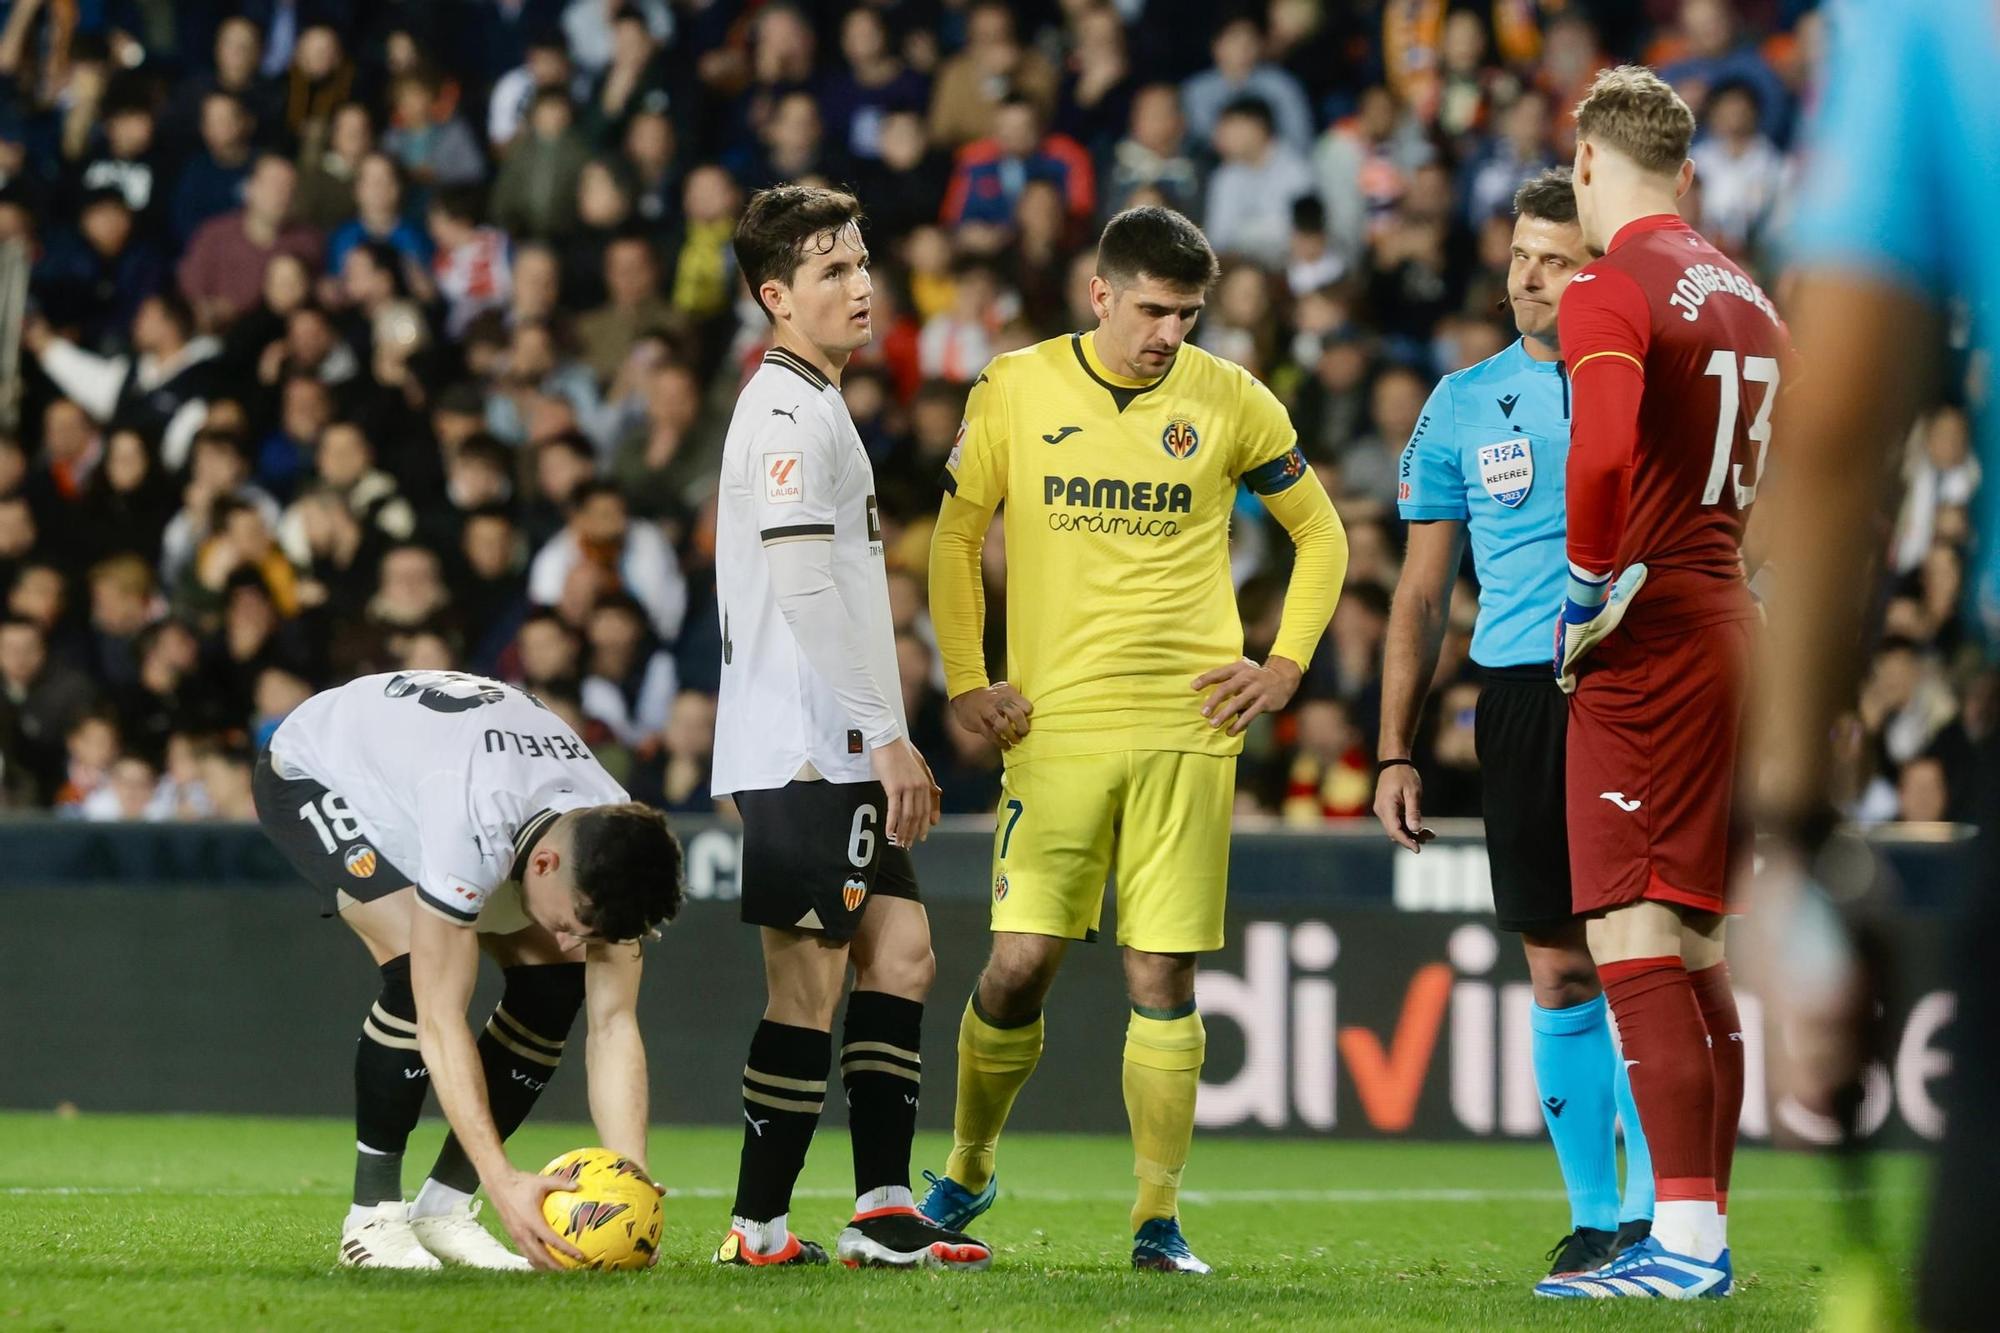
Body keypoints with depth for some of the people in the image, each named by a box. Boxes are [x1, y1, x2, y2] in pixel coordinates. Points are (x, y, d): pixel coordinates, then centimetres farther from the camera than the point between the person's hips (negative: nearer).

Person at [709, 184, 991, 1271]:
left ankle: (884, 1210, 7)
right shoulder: (790, 411, -12)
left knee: (899, 953, 8)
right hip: (804, 750, -10)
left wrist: (890, 747, 22)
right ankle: (759, 1227, -3)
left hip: (837, 752, 10)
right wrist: (886, 735, -20)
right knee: (810, 980, -7)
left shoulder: (814, 406, 21)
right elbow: (803, 589, -20)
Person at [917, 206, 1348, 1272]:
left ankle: (1158, 1216, 3)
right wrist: (964, 680, 4)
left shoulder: (1230, 402, 3)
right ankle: (966, 1171, 17)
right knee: (1020, 962, -5)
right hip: (1053, 725, 0)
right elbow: (957, 535, 12)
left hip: (1186, 726, 0)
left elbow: (1319, 534, 15)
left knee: (1162, 975, -2)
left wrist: (1285, 667, 5)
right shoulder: (1014, 391, 2)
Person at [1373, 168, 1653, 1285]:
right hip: (1520, 698, 2)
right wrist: (1396, 751, 9)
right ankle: (1593, 1213, 9)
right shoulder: (1465, 405, 11)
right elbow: (1424, 590, 14)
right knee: (1560, 971, 3)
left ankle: (1652, 1209, -2)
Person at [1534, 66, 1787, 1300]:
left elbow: (1603, 454, -26)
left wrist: (1592, 588, -14)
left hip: (1650, 642, -8)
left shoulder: (1611, 294, -10)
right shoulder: (1748, 298, 15)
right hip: (1736, 630, 8)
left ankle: (1682, 1241, -17)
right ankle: (1702, 1234, 15)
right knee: (1693, 944, 12)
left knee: (1636, 940, -10)